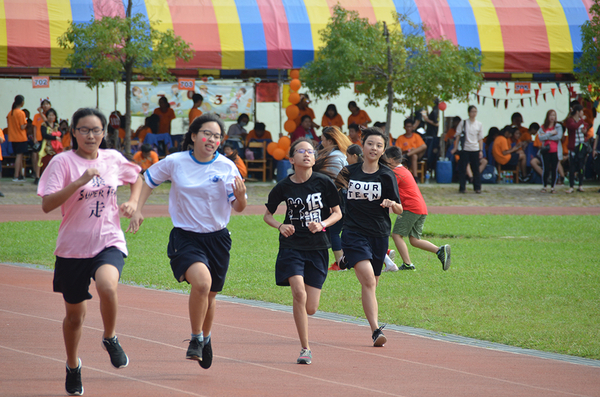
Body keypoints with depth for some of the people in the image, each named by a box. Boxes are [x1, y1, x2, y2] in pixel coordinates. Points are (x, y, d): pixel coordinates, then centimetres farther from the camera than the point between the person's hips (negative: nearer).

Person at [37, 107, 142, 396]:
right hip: (73, 247, -1)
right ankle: (72, 366, 39)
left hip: (109, 242, 1)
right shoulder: (63, 162, -8)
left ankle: (110, 338, -4)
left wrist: (133, 202, 5)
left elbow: (137, 178, 25)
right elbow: (47, 204, -19)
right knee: (74, 315, 11)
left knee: (107, 286, -32)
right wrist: (80, 182, -28)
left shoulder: (113, 159, 3)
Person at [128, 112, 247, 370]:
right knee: (201, 281, -27)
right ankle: (196, 339, -9)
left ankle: (205, 338, 42)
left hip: (217, 238, 2)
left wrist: (240, 196, -28)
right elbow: (148, 180, 10)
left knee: (209, 294, 14)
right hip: (185, 237, -2)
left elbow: (239, 208, -6)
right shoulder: (175, 163, -7)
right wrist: (138, 210, 1)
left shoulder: (227, 167, -6)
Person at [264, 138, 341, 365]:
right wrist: (280, 226, -11)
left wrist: (322, 224, -15)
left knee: (310, 308, -2)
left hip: (317, 248, 1)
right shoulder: (284, 187, -3)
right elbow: (267, 215, 10)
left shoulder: (323, 183, -4)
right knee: (299, 292, -22)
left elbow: (337, 213, 5)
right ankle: (305, 349, -11)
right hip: (292, 245, -1)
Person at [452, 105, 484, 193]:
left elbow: (480, 139, 10)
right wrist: (455, 148, -2)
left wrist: (481, 150, 3)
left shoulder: (479, 124, 8)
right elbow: (458, 136, 3)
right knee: (462, 169, -2)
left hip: (475, 149, 2)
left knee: (476, 169, 2)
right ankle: (462, 188, 4)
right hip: (464, 149, -2)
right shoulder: (463, 123, 2)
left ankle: (477, 187, 8)